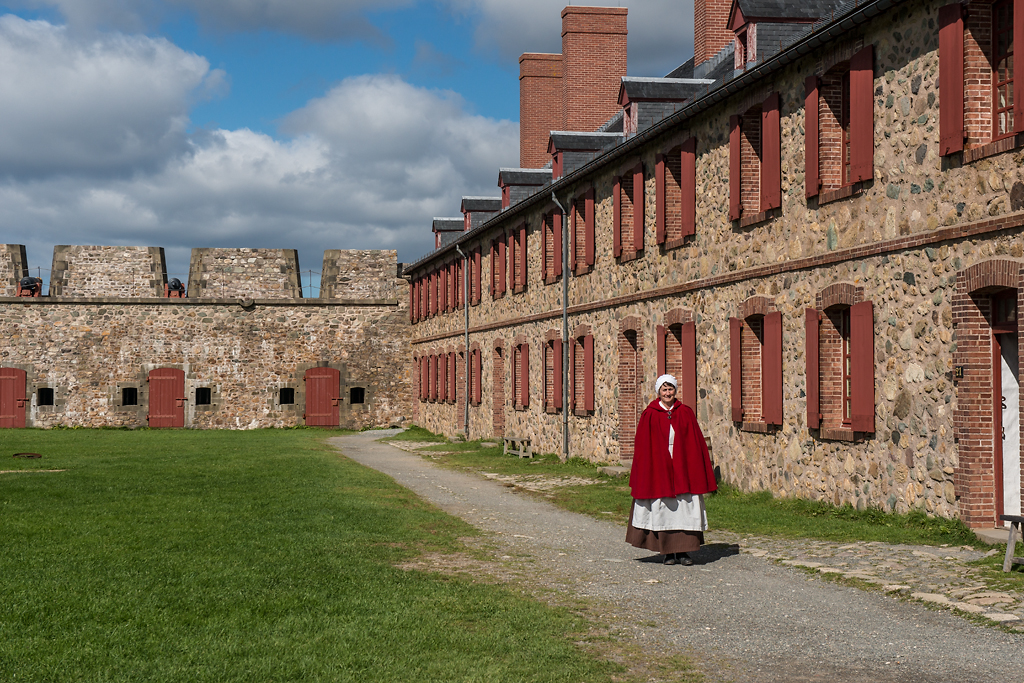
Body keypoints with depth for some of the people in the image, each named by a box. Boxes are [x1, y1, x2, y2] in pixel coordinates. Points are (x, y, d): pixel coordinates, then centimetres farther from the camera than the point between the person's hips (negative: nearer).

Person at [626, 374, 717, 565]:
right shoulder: (649, 415, -1)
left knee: (685, 508, 0)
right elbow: (642, 446, 1)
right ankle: (668, 552, 11)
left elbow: (697, 443, 6)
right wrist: (642, 474, -3)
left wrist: (702, 470, 2)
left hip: (683, 468, 1)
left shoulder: (686, 413, 4)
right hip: (658, 469, -1)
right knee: (663, 510, 3)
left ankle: (683, 551, 7)